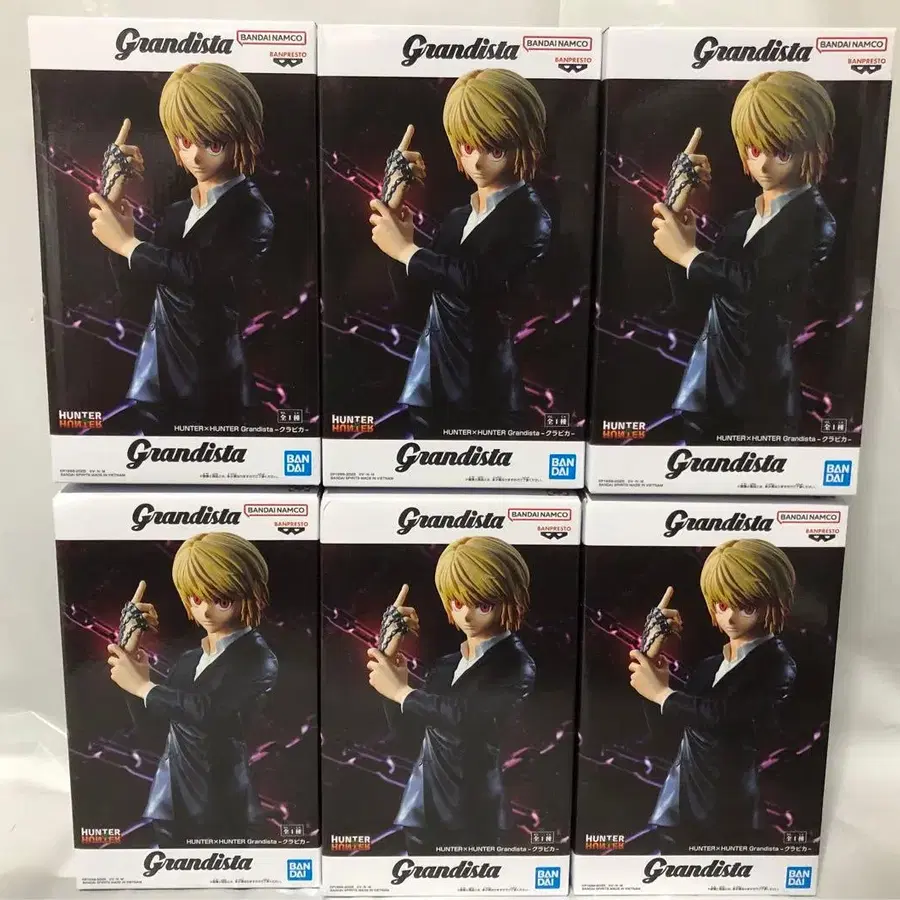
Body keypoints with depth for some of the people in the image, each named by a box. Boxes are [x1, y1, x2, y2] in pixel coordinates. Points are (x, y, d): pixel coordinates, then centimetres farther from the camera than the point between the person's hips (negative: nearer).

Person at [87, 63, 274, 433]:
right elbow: (133, 287, 11)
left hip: (210, 384, -6)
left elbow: (196, 271, -23)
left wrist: (126, 243, -8)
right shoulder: (177, 213, 12)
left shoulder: (251, 214, -10)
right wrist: (114, 205, 0)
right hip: (157, 380, 6)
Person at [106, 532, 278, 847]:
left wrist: (143, 686, -13)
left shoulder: (258, 660, -13)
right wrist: (130, 653, 0)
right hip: (171, 807, 7)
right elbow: (145, 719, 11)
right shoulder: (188, 660, 11)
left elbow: (208, 710, -27)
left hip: (221, 812, -6)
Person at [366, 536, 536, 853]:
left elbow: (470, 715, -28)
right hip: (423, 811, 6)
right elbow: (401, 722, 10)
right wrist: (390, 652, -1)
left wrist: (402, 692, -15)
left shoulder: (515, 665, -11)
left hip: (473, 818, -6)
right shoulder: (447, 663, 10)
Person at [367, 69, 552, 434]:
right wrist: (396, 235, -1)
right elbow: (413, 295, 13)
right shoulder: (456, 218, 15)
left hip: (486, 391, -6)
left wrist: (406, 250, -9)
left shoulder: (529, 216, -7)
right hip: (431, 384, 6)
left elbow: (475, 278, -22)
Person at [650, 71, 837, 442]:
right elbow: (689, 299, 10)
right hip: (709, 385, 6)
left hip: (762, 396, -6)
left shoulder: (813, 218, -6)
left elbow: (756, 282, -21)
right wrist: (679, 241, -4)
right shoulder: (741, 221, 15)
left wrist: (687, 253, -9)